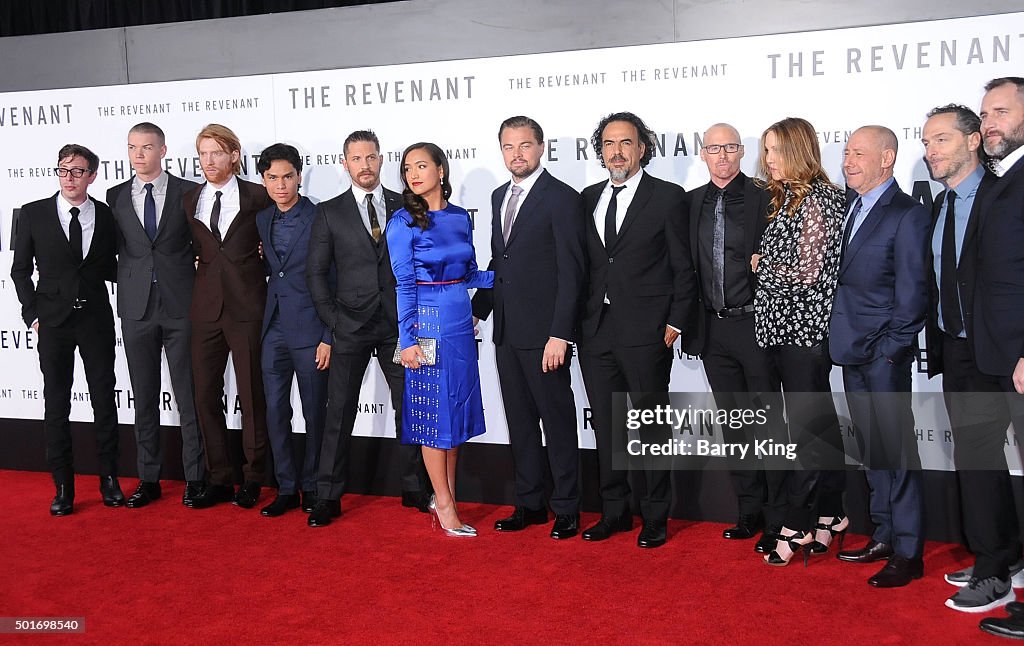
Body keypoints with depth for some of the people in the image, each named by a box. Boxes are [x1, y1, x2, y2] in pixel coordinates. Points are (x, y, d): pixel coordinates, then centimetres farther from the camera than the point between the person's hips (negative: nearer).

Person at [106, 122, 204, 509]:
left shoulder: (189, 193, 2)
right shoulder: (115, 197, 9)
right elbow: (113, 250, 11)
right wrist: (128, 285, 0)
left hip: (182, 306, -2)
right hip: (136, 308, 2)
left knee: (189, 397, 2)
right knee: (144, 399, 9)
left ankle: (194, 477, 13)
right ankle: (149, 479, 19)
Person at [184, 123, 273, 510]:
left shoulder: (258, 197, 1)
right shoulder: (189, 201, 11)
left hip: (246, 307, -4)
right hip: (205, 309, 4)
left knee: (252, 395, 2)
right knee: (206, 395, 6)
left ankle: (253, 479, 14)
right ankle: (219, 480, 18)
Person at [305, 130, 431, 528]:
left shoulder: (406, 207, 7)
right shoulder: (329, 212, 4)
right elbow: (316, 272, 4)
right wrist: (332, 320, -4)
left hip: (399, 324, 1)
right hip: (349, 326, -1)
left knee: (409, 408, 7)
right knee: (338, 413, 2)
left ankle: (414, 489, 20)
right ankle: (328, 497, 11)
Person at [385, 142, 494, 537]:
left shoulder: (460, 217, 9)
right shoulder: (404, 222, -5)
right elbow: (403, 284, -9)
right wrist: (407, 339, -13)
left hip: (461, 322, 6)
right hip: (427, 323, -5)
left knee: (458, 406, 11)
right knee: (433, 410, 1)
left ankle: (446, 494, 24)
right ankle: (444, 505, 11)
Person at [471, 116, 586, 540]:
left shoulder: (562, 198, -9)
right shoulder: (499, 197, 14)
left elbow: (571, 271, -14)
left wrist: (560, 334, -19)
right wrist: (476, 310, 13)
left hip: (544, 333, -7)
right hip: (507, 331, 8)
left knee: (558, 421, 3)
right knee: (519, 421, 14)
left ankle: (566, 509, 15)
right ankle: (530, 504, 25)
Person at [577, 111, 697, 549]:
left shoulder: (668, 197, -2)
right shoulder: (589, 198, 12)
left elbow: (684, 267, -3)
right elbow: (584, 264, 13)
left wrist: (675, 322, -8)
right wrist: (577, 321, 7)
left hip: (645, 332, -5)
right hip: (595, 331, 5)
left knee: (652, 428, 5)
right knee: (606, 426, 12)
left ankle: (655, 517, 18)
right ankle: (614, 511, 26)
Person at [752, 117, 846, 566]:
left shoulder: (817, 198, -11)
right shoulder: (786, 198, 16)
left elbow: (808, 272, -16)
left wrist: (761, 265, -3)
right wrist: (766, 266, 4)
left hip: (804, 327, -9)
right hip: (785, 328, 9)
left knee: (806, 428, -4)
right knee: (819, 425, 13)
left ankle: (796, 526, 2)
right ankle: (830, 516, 22)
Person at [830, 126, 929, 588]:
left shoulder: (908, 215, -9)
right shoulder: (848, 205, 13)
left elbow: (912, 293, -11)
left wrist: (890, 350, -14)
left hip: (884, 355, -7)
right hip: (852, 351, 7)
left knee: (895, 450, -1)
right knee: (871, 449, 15)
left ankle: (907, 552, 9)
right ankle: (883, 536, 26)